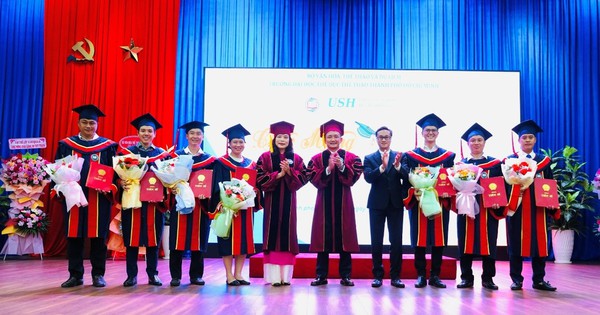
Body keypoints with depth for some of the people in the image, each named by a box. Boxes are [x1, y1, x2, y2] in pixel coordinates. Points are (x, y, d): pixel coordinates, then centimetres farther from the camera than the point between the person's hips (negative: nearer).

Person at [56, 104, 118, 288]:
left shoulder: (107, 146, 5)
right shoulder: (67, 145, 11)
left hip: (98, 199, -2)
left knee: (98, 236, 1)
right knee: (73, 235, 4)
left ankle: (98, 275, 10)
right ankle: (75, 275, 14)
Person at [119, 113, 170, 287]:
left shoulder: (162, 154, 9)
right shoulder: (126, 152, 8)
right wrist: (121, 183, -17)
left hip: (154, 203, 1)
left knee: (153, 238, 3)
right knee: (132, 239, 1)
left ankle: (153, 274, 12)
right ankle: (131, 275, 10)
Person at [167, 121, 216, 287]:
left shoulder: (209, 160, 10)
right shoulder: (176, 156, 7)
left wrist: (207, 193, -13)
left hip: (201, 204, 1)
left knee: (199, 240, 4)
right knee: (178, 240, -2)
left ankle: (196, 275, 13)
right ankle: (175, 276, 7)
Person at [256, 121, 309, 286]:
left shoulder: (296, 158, 10)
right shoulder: (265, 157, 4)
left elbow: (303, 177, 2)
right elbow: (260, 178, -4)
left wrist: (289, 172, -13)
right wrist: (278, 174, -13)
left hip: (288, 200, 2)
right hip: (272, 200, -1)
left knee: (287, 234, 0)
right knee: (272, 233, -4)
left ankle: (285, 275, 6)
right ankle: (273, 276, 0)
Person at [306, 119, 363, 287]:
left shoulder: (351, 157, 6)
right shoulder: (317, 159, 7)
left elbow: (353, 177, -6)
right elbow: (314, 179, -4)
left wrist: (341, 166, -20)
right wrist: (328, 169, -17)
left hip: (343, 203, 0)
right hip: (324, 202, 0)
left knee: (344, 237, 2)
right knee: (323, 238, 2)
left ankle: (345, 275, 10)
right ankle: (321, 275, 10)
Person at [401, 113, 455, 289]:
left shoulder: (447, 156, 11)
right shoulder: (411, 155, 7)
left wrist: (447, 192, -13)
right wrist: (414, 193, -17)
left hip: (440, 202, 1)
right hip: (418, 202, -1)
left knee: (438, 238, 3)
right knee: (419, 239, 0)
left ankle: (435, 276, 11)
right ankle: (420, 276, 7)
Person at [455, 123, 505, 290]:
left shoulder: (495, 163, 9)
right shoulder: (460, 164, 11)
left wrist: (497, 202, -13)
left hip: (488, 209, 0)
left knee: (488, 243, 0)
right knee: (466, 243, 1)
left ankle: (487, 278, 11)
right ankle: (466, 278, 9)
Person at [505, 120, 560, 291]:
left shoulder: (544, 161, 12)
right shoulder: (510, 160, 4)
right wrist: (506, 203, -16)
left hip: (538, 208, 3)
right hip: (516, 207, -2)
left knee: (539, 243, 4)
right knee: (516, 243, 1)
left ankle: (539, 280, 14)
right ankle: (517, 279, 10)